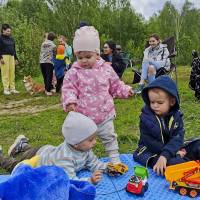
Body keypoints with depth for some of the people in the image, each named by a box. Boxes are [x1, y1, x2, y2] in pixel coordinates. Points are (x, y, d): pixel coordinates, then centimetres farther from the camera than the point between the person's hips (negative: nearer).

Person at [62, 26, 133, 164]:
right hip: (83, 117, -1)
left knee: (109, 137, 16)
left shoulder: (106, 69, -1)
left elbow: (115, 85, 11)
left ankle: (115, 158, 35)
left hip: (104, 114, 2)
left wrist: (125, 91, -1)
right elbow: (68, 89, -11)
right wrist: (70, 101, -28)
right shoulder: (74, 73, -9)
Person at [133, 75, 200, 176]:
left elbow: (177, 138, -18)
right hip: (152, 151, -3)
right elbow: (150, 142, -17)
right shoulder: (146, 117, -14)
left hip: (172, 148, 3)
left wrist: (165, 155, -36)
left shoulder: (176, 115, -7)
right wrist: (174, 152, -22)